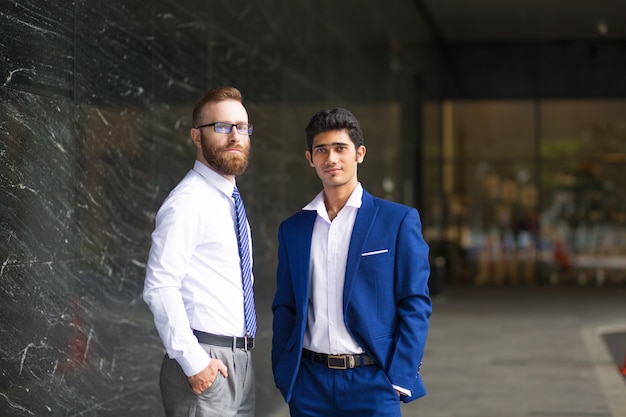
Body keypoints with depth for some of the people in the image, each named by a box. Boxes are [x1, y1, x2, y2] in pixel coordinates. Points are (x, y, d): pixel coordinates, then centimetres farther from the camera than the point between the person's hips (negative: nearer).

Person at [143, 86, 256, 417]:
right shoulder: (188, 201, -12)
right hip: (205, 365, -9)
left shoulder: (229, 202, 17)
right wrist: (193, 362, -22)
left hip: (240, 362, 9)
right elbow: (159, 288, -20)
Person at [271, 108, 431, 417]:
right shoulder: (292, 229, 10)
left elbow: (415, 305, -2)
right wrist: (282, 375, 5)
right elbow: (285, 308, 13)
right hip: (309, 381, 3)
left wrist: (400, 379, -8)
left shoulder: (399, 220, -1)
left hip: (372, 380, -3)